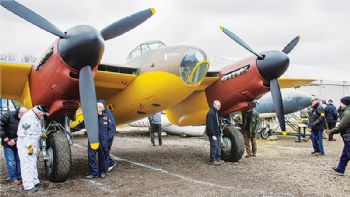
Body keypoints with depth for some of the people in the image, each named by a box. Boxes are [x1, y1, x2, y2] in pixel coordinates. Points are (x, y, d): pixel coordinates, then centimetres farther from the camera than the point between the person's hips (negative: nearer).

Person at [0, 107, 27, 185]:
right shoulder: (9, 116, -18)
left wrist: (15, 140, -21)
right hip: (8, 143, -3)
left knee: (19, 160, 8)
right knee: (11, 162, -1)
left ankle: (19, 177, 22)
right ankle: (14, 178, 12)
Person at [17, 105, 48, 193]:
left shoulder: (37, 118, 13)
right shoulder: (28, 117, -17)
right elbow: (24, 133, -21)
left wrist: (37, 147, 24)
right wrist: (29, 146, -22)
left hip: (33, 145, 10)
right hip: (25, 145, -10)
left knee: (34, 164, 15)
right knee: (27, 165, -7)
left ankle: (34, 182, 25)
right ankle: (29, 186, -4)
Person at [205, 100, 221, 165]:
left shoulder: (216, 112, 13)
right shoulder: (210, 113, -18)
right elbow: (209, 125, -22)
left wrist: (219, 132, 16)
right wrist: (212, 135, -22)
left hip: (217, 133, 10)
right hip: (213, 134, -9)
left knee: (219, 146, 12)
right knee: (214, 146, -4)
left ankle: (218, 159, 20)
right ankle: (213, 160, 5)